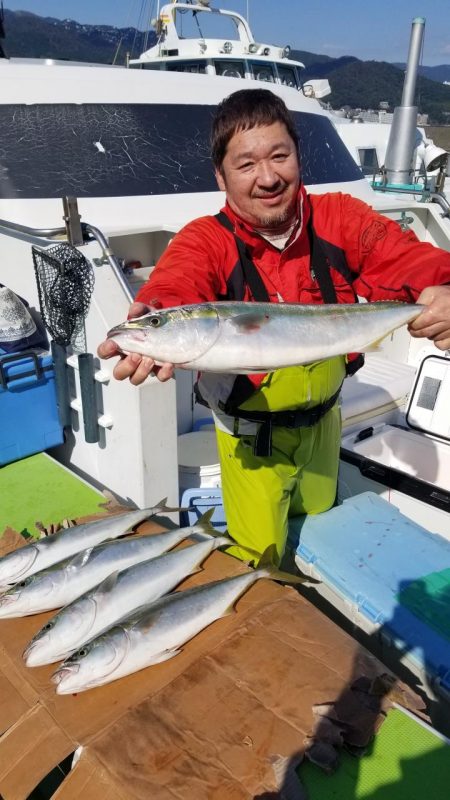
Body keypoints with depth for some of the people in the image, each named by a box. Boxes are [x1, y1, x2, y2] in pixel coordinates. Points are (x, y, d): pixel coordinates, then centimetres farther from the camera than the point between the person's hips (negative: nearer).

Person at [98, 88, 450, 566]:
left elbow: (401, 255, -25)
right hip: (251, 433, -4)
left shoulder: (338, 218, -12)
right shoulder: (206, 240, -20)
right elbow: (176, 286, -39)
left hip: (322, 420, 4)